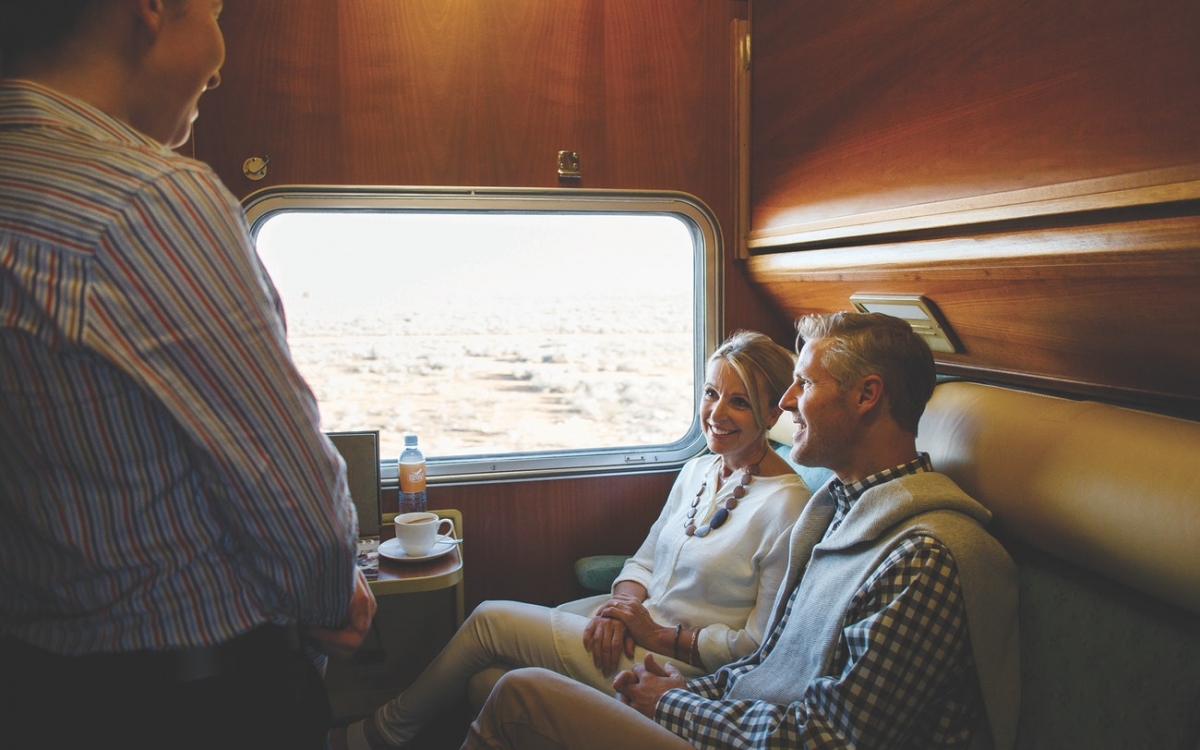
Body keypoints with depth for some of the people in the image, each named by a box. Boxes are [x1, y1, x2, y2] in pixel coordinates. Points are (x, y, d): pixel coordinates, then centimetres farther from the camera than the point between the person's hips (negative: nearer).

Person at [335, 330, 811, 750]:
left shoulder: (785, 506, -18)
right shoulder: (698, 471, 7)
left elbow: (764, 644, -17)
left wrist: (659, 636, -17)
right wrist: (623, 604, -8)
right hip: (640, 621, 7)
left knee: (490, 620, -6)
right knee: (488, 677, -8)